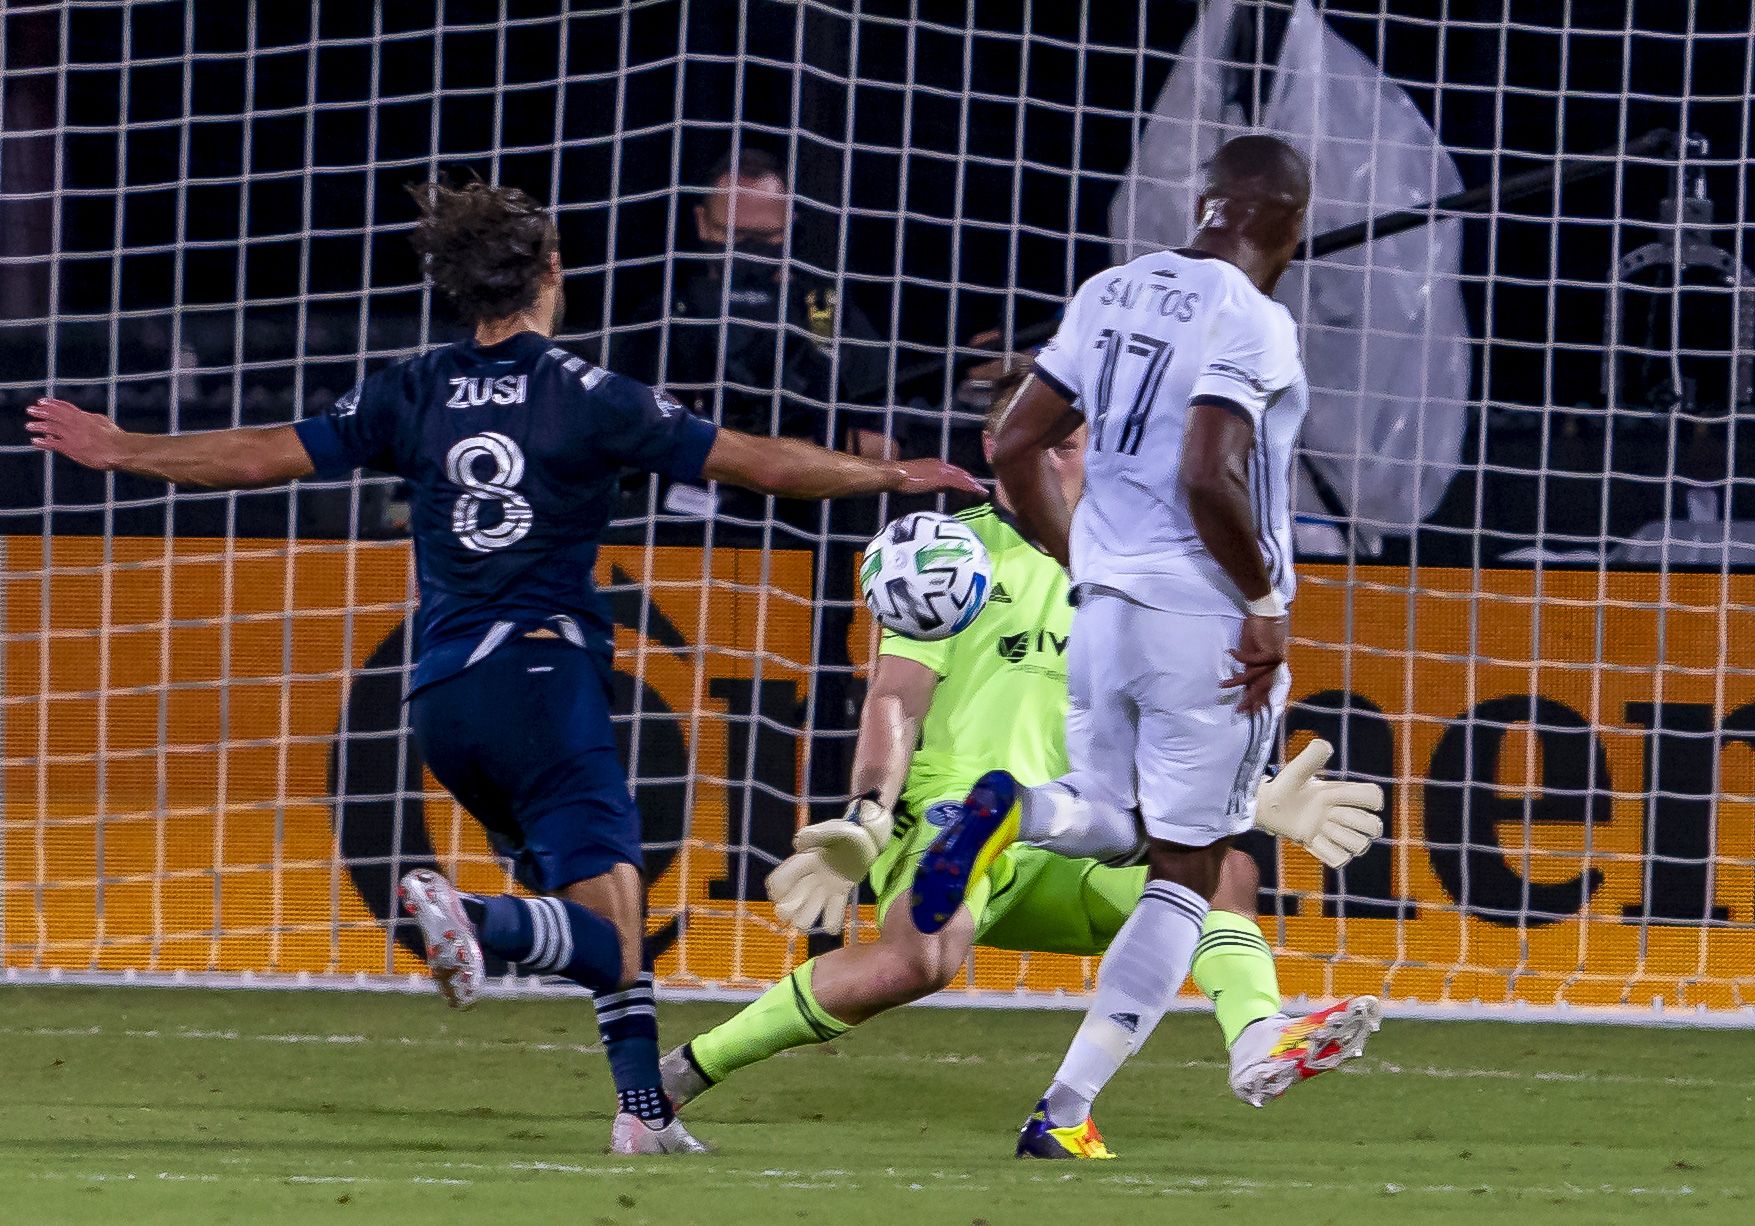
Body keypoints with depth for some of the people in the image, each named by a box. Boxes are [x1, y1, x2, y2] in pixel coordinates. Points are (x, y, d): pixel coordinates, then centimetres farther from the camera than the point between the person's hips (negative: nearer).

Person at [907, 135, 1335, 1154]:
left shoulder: (1112, 295, 10)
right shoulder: (1250, 323, -13)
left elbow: (1019, 445, 13)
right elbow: (1209, 478, -24)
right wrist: (1267, 600, -12)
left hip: (1107, 605, 7)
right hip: (1207, 620, -7)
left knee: (1111, 826, 24)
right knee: (1185, 872, 3)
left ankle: (1013, 811, -13)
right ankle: (1065, 1108, -7)